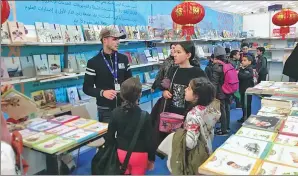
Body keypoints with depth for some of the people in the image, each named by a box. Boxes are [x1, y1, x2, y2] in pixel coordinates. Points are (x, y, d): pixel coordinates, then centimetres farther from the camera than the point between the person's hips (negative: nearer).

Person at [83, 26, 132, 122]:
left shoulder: (123, 58, 7)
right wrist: (102, 92, -23)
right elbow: (86, 88, -6)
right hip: (105, 109, -3)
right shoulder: (93, 62, -7)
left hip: (124, 106, 4)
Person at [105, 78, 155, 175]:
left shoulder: (115, 112, -12)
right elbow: (149, 140, -14)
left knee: (126, 172, 26)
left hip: (121, 152, 3)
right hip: (139, 155, -3)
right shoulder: (145, 116, -21)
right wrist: (151, 159, 1)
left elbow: (109, 136, -4)